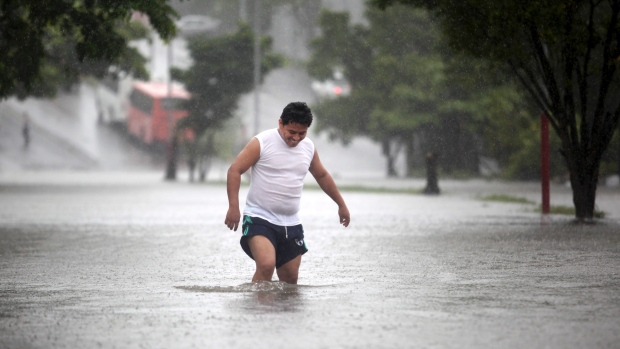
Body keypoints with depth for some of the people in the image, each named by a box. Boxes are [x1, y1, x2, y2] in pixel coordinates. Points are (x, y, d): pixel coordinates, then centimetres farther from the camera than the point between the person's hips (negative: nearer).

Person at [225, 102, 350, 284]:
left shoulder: (308, 147, 8)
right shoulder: (262, 143, -9)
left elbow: (322, 176, 25)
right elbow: (235, 170, -10)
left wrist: (341, 204, 29)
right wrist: (233, 207, -20)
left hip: (291, 224, 6)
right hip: (259, 219, -6)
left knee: (290, 279, 6)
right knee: (266, 265, -27)